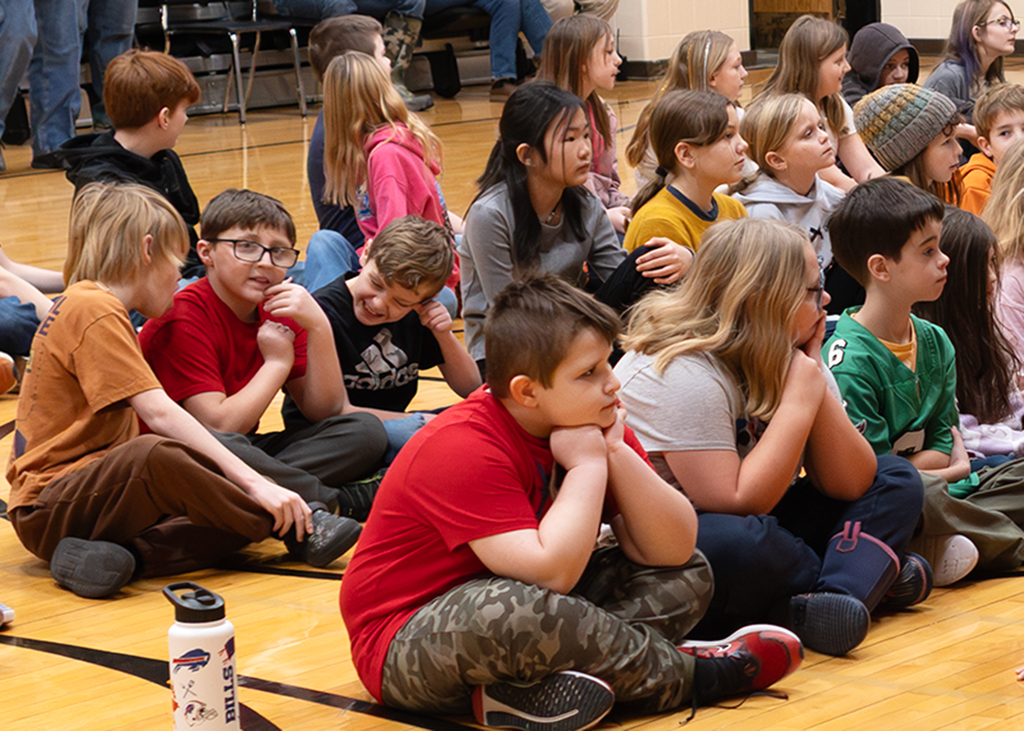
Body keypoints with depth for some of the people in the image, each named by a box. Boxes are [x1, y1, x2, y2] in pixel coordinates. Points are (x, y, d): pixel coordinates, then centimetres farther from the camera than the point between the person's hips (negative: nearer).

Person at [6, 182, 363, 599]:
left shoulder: (90, 306, 21)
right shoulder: (94, 310, -12)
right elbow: (159, 414, -22)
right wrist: (254, 483, -25)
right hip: (50, 511, -10)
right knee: (154, 456, -40)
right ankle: (298, 527, -23)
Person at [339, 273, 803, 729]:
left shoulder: (593, 424, -1)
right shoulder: (463, 450, -25)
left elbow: (674, 551, -6)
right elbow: (549, 574, -36)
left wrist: (617, 453, -17)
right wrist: (588, 466, -24)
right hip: (404, 648, -9)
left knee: (688, 576, 1)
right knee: (518, 609, -41)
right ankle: (686, 676, -16)